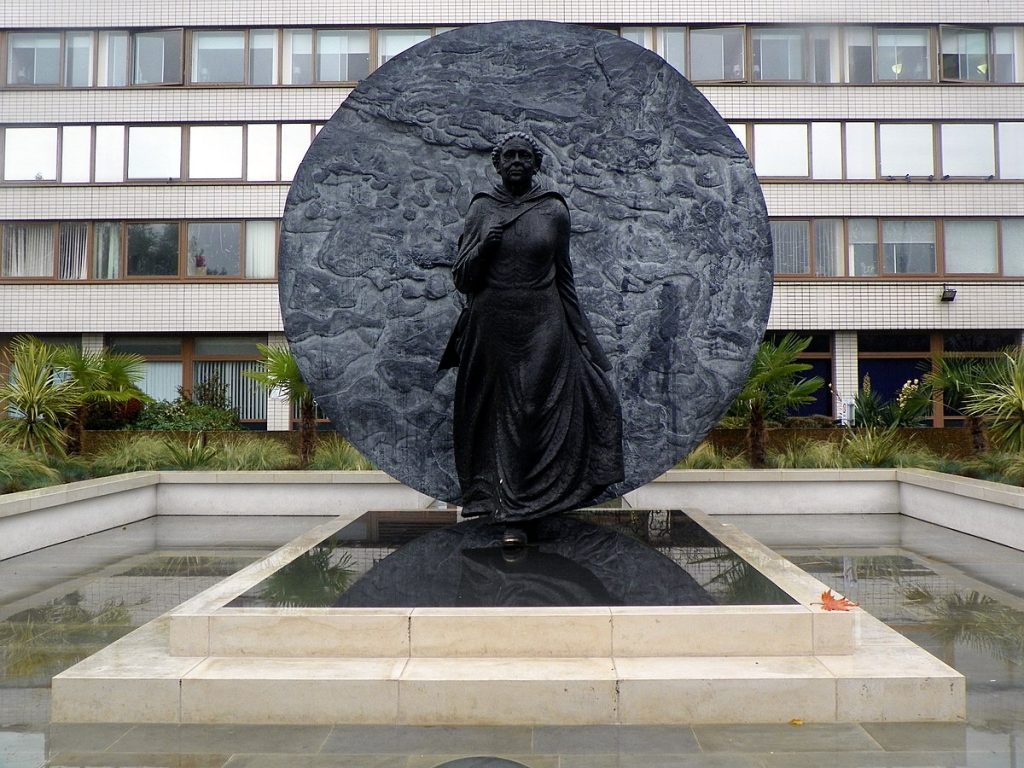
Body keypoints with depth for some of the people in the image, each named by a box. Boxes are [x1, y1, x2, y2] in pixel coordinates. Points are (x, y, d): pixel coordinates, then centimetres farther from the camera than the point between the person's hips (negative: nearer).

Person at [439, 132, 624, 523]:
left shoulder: (554, 210, 4)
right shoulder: (481, 209, 6)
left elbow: (564, 275, 9)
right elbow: (461, 277, 5)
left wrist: (578, 332, 8)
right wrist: (483, 247, -14)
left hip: (543, 327, 0)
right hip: (492, 327, 1)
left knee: (545, 410, -3)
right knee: (494, 412, 3)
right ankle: (490, 493, 13)